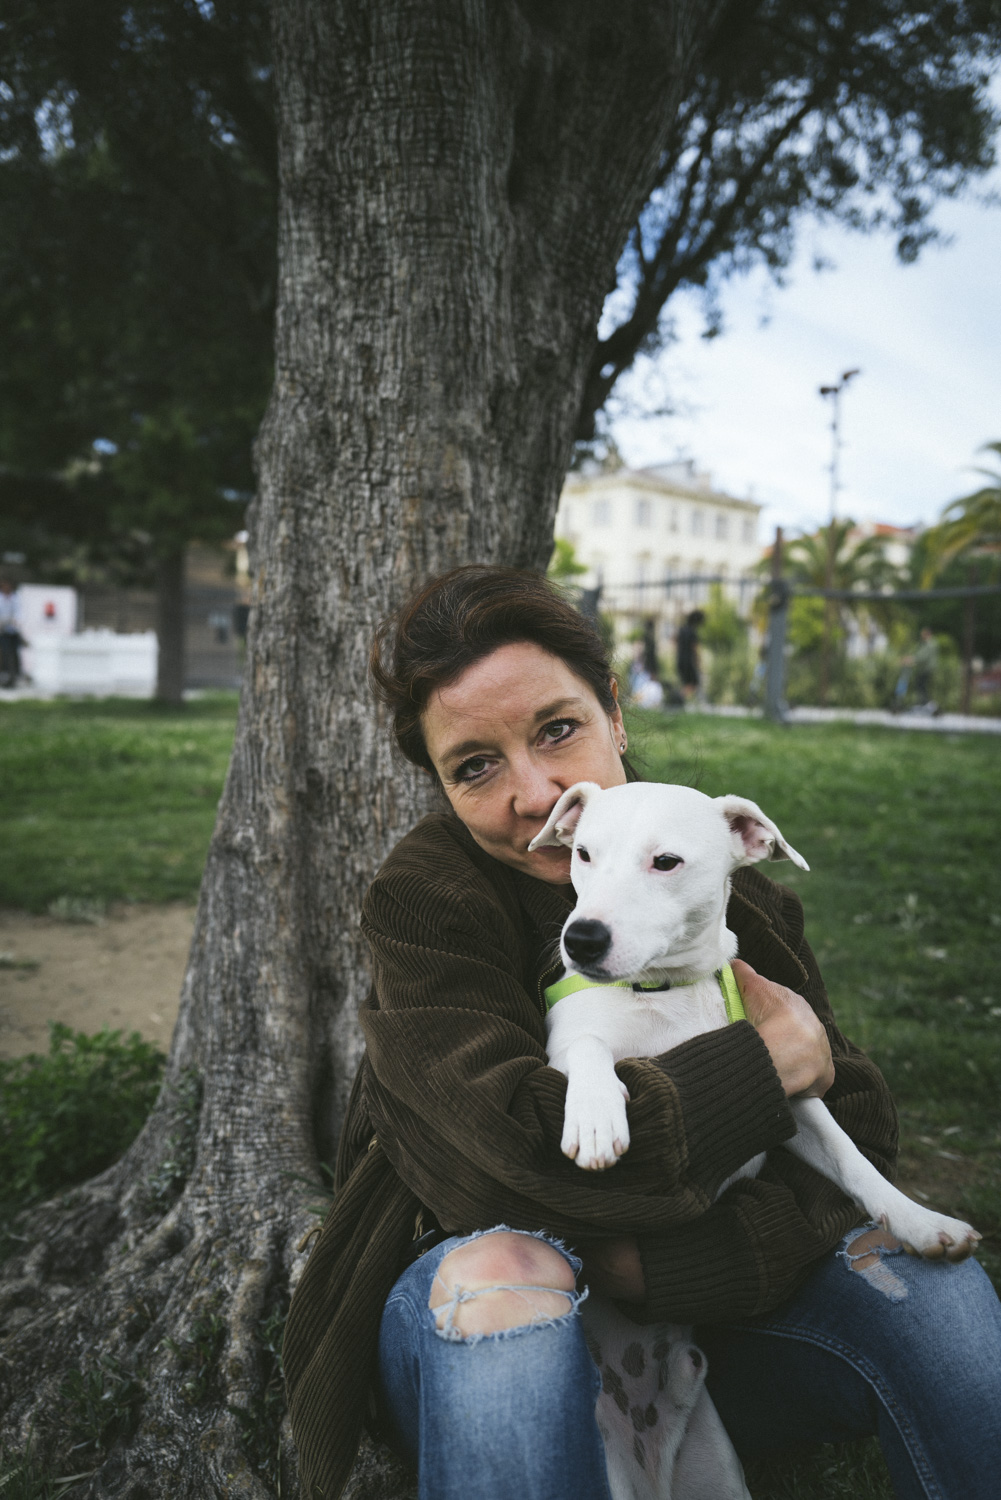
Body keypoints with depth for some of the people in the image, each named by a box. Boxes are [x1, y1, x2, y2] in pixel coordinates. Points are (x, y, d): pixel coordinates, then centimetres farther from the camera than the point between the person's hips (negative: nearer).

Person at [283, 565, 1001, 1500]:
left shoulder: (719, 879, -8)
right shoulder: (425, 904, -20)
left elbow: (854, 1126, -13)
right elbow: (523, 1156, -33)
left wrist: (673, 1263, -29)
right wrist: (773, 1059, -23)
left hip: (698, 1305, 3)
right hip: (469, 1309, -3)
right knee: (503, 1271, -36)